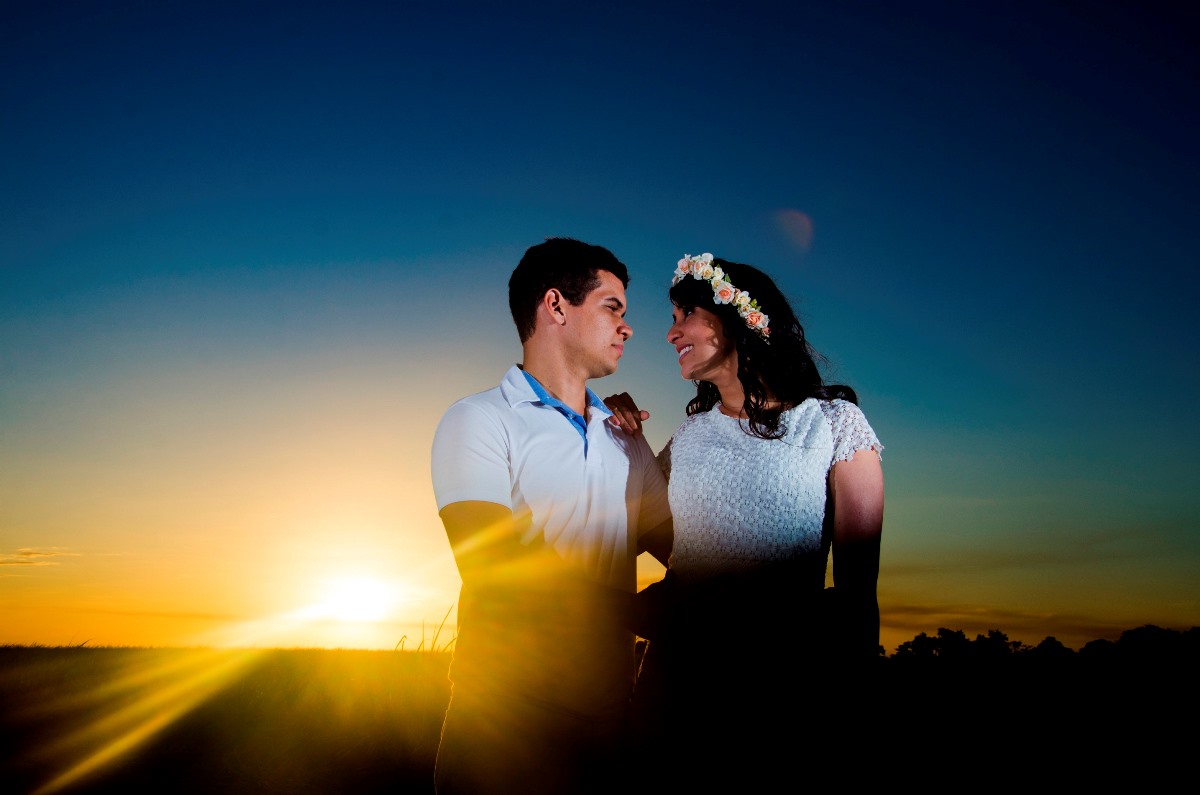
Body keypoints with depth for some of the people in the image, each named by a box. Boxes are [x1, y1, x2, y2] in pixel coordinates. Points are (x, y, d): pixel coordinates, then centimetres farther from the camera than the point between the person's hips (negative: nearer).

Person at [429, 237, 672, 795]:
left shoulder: (627, 442, 17)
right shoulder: (479, 420, -4)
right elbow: (490, 564, -17)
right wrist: (646, 611, -18)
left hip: (608, 712, 6)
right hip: (510, 710, -5)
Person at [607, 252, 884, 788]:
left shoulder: (833, 422, -3)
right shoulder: (688, 438, 10)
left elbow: (857, 590, -5)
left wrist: (852, 709, -10)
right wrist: (625, 443, 7)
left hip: (786, 684, -3)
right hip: (679, 678, 4)